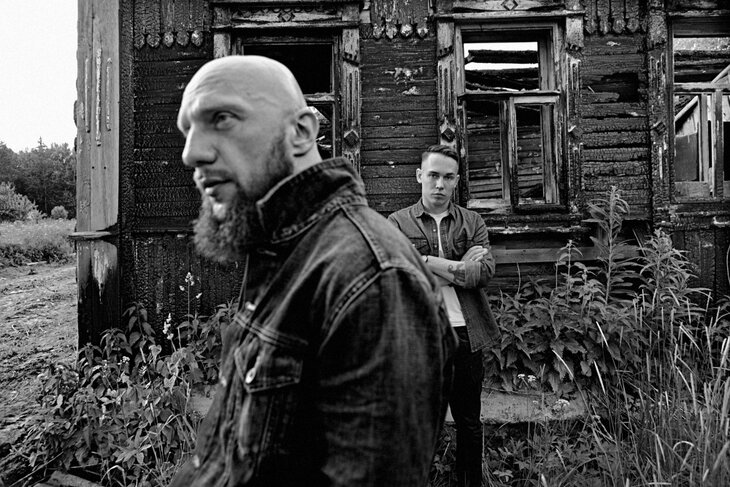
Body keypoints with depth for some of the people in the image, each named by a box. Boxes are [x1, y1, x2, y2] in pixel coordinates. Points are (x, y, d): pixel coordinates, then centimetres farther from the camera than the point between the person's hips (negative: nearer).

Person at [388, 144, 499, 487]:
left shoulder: (473, 223, 8)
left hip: (465, 334, 2)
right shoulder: (397, 223, 1)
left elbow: (484, 272, -7)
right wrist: (458, 268, -13)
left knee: (469, 422, 16)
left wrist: (427, 262, -13)